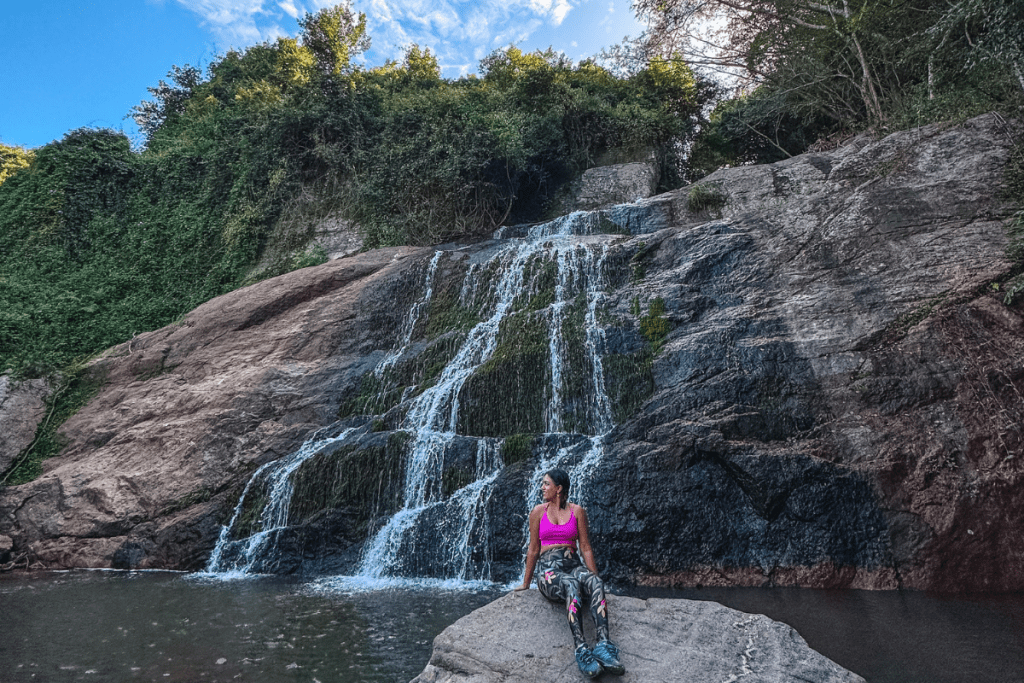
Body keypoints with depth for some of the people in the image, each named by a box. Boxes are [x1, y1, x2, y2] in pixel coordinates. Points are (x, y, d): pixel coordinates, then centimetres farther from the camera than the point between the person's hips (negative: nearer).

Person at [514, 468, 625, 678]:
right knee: (571, 585, -37)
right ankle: (581, 650, -49)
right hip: (548, 569, -2)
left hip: (573, 565, 2)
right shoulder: (538, 512, 10)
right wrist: (525, 584, 16)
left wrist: (595, 576, 5)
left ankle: (604, 644, -49)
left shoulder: (577, 511, 11)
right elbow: (533, 550, 14)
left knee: (595, 582, -34)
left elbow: (585, 548, 12)